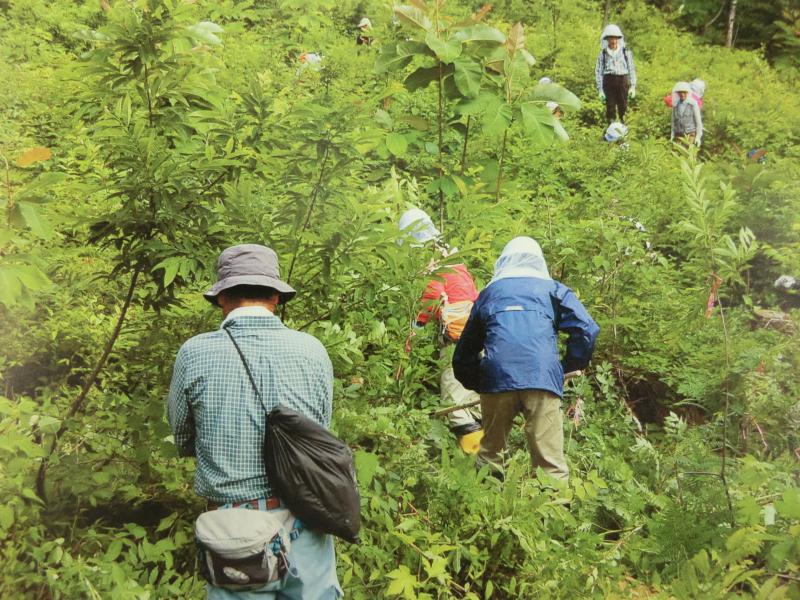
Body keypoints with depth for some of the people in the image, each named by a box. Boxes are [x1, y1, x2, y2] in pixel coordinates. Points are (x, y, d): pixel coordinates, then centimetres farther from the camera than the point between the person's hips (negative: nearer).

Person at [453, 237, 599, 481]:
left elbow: (465, 351, 26)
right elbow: (587, 330, 5)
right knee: (550, 461, -2)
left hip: (496, 380, 2)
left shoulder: (489, 292, 25)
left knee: (489, 456, 15)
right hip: (542, 379, -2)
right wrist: (568, 367, 16)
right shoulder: (552, 289, 19)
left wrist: (477, 384, 36)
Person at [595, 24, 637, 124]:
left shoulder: (626, 52, 8)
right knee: (610, 107, -2)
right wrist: (600, 89, -1)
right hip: (609, 81, -1)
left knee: (623, 107, 5)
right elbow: (598, 72, 5)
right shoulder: (603, 54, 5)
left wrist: (633, 86, 3)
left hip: (623, 81, 1)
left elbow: (632, 69, 10)